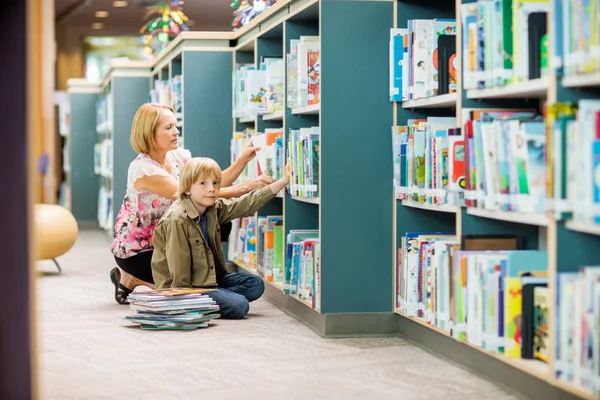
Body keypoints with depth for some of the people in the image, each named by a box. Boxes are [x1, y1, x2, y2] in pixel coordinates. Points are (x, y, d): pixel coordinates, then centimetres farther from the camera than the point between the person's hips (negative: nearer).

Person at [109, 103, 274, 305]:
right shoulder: (142, 169, -28)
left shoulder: (178, 156, -3)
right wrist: (247, 187, -37)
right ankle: (130, 279, 4)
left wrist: (242, 160, -21)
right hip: (135, 249, -8)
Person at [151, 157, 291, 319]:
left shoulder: (214, 209, 3)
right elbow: (178, 269, -22)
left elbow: (247, 204, 2)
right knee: (239, 306, -18)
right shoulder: (177, 221, -24)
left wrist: (282, 182, -2)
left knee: (256, 284, 5)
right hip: (186, 287, -9)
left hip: (211, 278, 9)